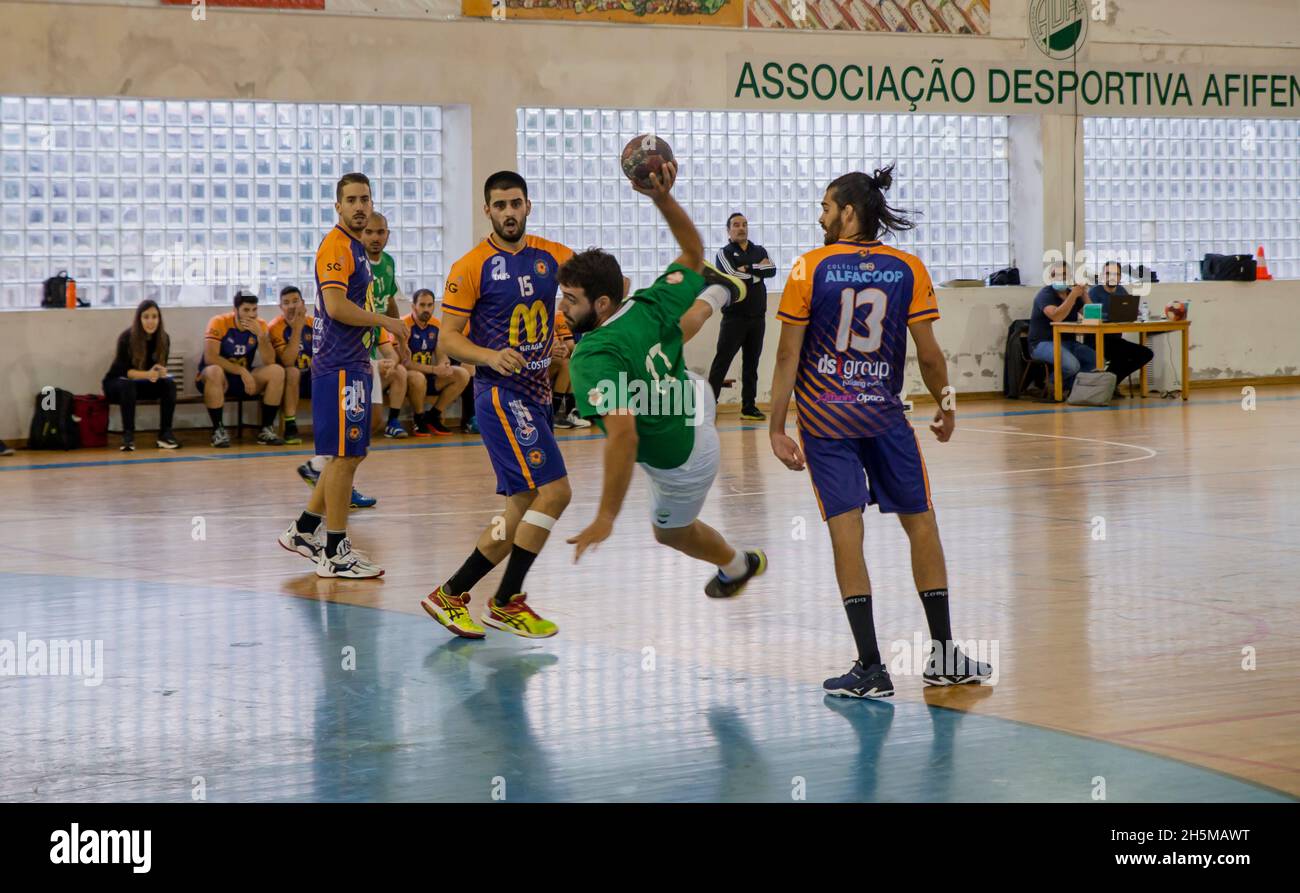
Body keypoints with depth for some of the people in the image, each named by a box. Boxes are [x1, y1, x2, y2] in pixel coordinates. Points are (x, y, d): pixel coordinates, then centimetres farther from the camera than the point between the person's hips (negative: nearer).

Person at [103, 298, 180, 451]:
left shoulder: (163, 338, -12)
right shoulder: (126, 338, -24)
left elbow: (162, 368, -9)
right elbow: (124, 371, -26)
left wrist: (161, 372, -35)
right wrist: (147, 374, -43)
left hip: (142, 385, 4)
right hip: (116, 383, -4)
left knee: (169, 383, -22)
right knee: (127, 385, -37)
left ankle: (165, 434, -19)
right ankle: (128, 435, -33)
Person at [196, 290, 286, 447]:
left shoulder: (260, 326, -4)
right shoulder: (219, 323, -16)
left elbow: (269, 362, -12)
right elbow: (210, 358, -26)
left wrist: (260, 335, -26)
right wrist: (241, 371, -29)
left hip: (245, 379, 4)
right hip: (221, 380, -4)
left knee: (277, 371, -18)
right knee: (214, 372, -38)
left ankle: (267, 428, -11)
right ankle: (218, 430, -26)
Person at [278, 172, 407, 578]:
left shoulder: (355, 247, 18)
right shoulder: (336, 245, -13)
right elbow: (336, 306, -24)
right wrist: (386, 321, -15)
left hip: (353, 364, 10)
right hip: (340, 366, -10)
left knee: (349, 454, 15)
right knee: (345, 456, -6)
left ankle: (304, 531, 23)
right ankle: (335, 552, -1)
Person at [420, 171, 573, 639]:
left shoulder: (552, 256, 8)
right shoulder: (471, 267, -7)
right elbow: (448, 337, -7)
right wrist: (491, 356, -25)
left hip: (537, 393, 7)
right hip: (500, 393, -7)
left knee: (522, 512, 7)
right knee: (553, 491, -17)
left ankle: (450, 595, 16)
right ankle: (507, 603, -7)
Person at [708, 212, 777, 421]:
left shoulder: (760, 251, 13)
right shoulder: (724, 253, 0)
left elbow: (772, 270, -6)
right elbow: (733, 277, -16)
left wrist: (748, 269, -15)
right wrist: (758, 273, -6)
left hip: (757, 317, 5)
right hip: (734, 316, -4)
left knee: (751, 363, 8)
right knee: (722, 362, -8)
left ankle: (749, 407, 13)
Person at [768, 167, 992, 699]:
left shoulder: (811, 269, -4)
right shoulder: (908, 270, 0)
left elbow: (788, 355, -5)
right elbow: (929, 355, 0)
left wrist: (777, 427, 1)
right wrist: (946, 408, 17)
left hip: (825, 420, -1)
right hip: (885, 415, 1)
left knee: (846, 531, -3)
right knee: (921, 524, 13)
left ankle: (870, 666, -7)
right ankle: (943, 654, 19)